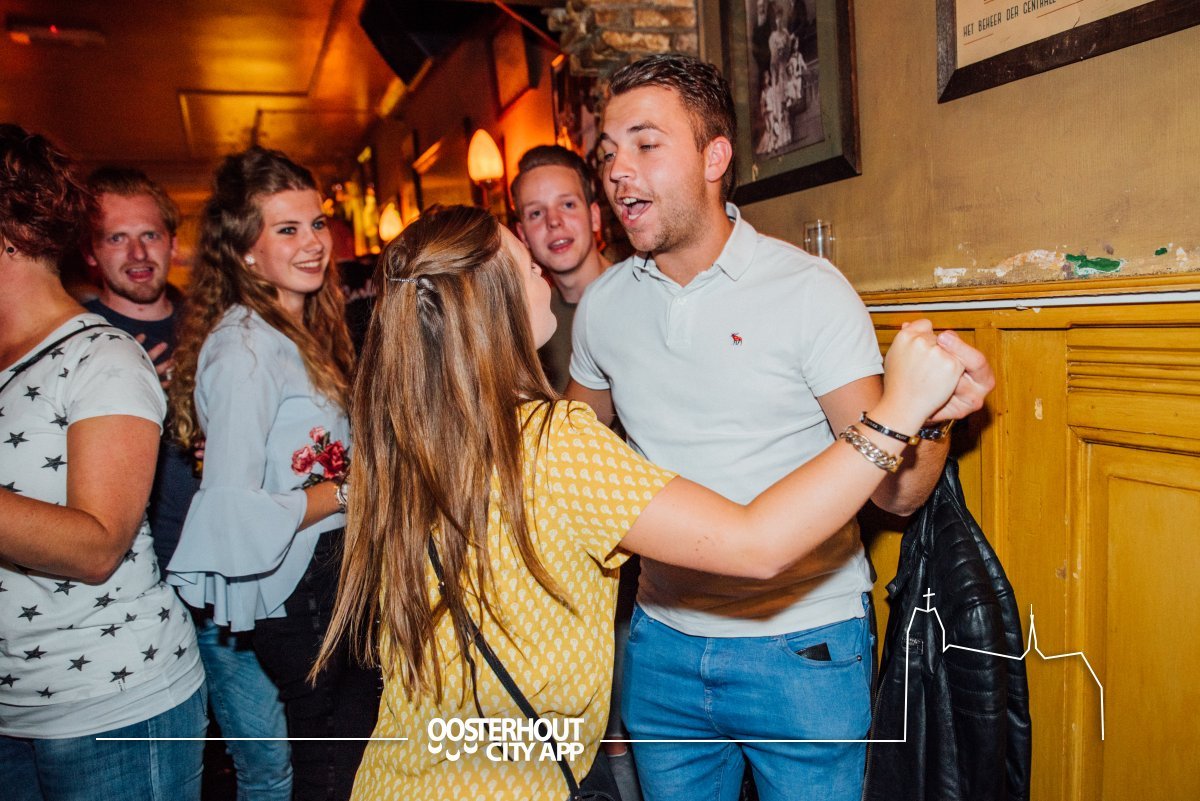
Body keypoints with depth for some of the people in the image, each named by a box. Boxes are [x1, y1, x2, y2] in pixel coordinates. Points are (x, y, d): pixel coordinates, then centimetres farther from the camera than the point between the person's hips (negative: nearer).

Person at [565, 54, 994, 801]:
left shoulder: (809, 290, -14)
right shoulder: (602, 305, -1)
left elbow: (892, 493, -14)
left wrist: (927, 413, -34)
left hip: (803, 652, -3)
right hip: (663, 644, 4)